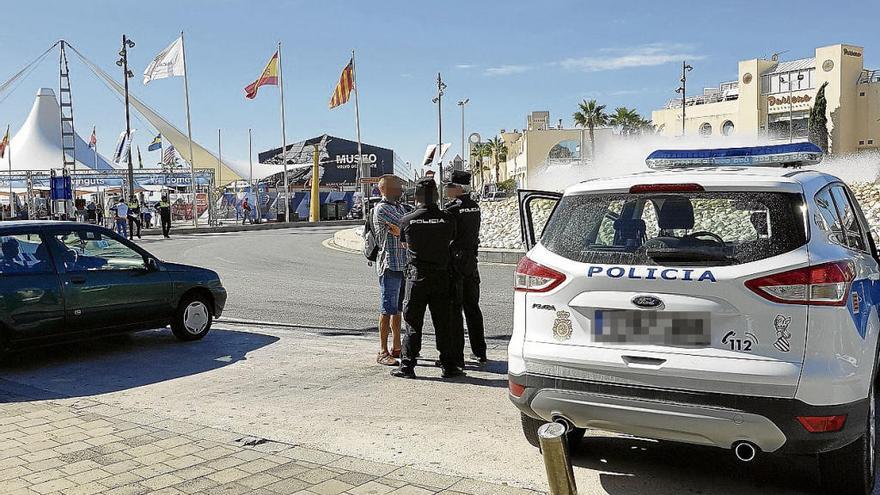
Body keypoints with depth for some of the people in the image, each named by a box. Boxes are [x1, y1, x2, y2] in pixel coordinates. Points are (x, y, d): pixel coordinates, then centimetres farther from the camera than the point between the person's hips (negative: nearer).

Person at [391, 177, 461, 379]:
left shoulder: (407, 220, -6)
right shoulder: (447, 219, -5)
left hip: (416, 276, -1)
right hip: (441, 276, 1)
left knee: (413, 323, 6)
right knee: (443, 323, 8)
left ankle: (407, 366, 9)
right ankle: (448, 366, 12)